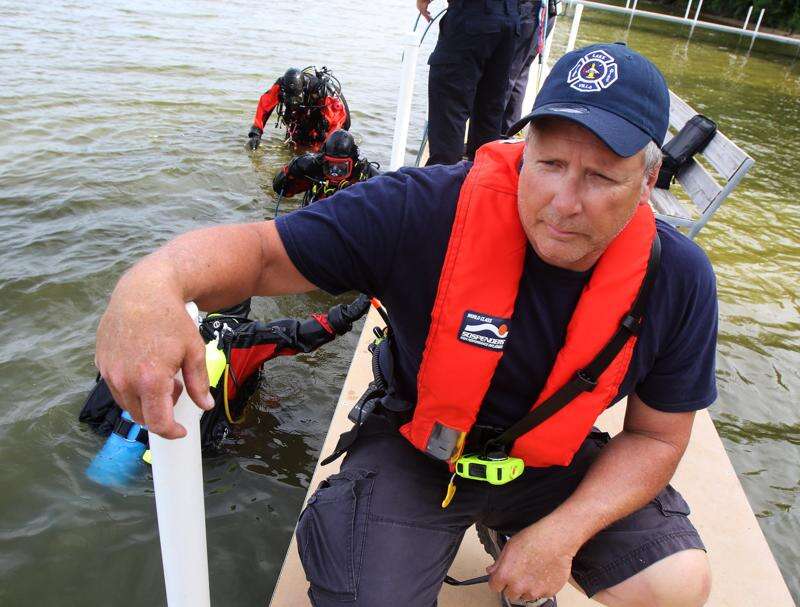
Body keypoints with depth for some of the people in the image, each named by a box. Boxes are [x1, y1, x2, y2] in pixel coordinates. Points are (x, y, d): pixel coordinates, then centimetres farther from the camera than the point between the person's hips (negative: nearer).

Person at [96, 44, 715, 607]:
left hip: (552, 463, 3)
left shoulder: (679, 280, -15)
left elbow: (657, 435, -5)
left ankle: (511, 535, 19)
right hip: (416, 447, -2)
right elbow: (262, 250, -25)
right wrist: (153, 283, -48)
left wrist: (559, 534, -19)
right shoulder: (429, 210, -28)